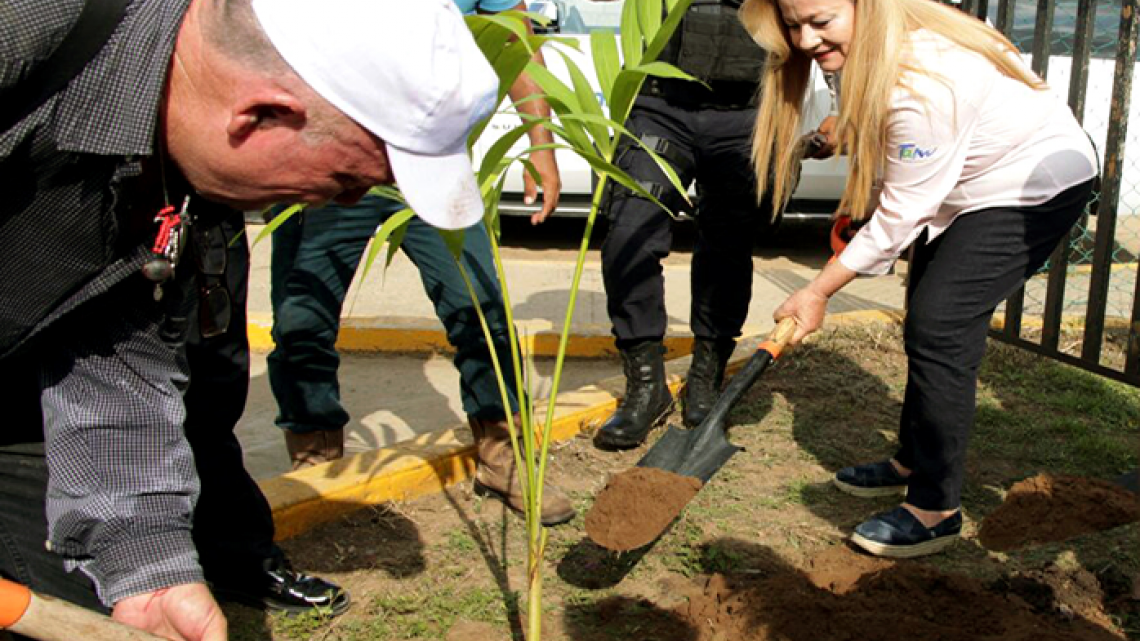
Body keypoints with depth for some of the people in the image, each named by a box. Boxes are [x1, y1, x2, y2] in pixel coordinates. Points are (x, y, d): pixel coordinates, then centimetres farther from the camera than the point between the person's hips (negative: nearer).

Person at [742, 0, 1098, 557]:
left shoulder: (921, 87, -37)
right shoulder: (874, 46, -11)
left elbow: (899, 216, -28)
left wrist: (819, 291, -21)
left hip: (1038, 184, -9)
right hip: (965, 182, 10)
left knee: (940, 327, -17)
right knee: (923, 324, 12)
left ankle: (937, 509, -7)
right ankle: (913, 461, 29)